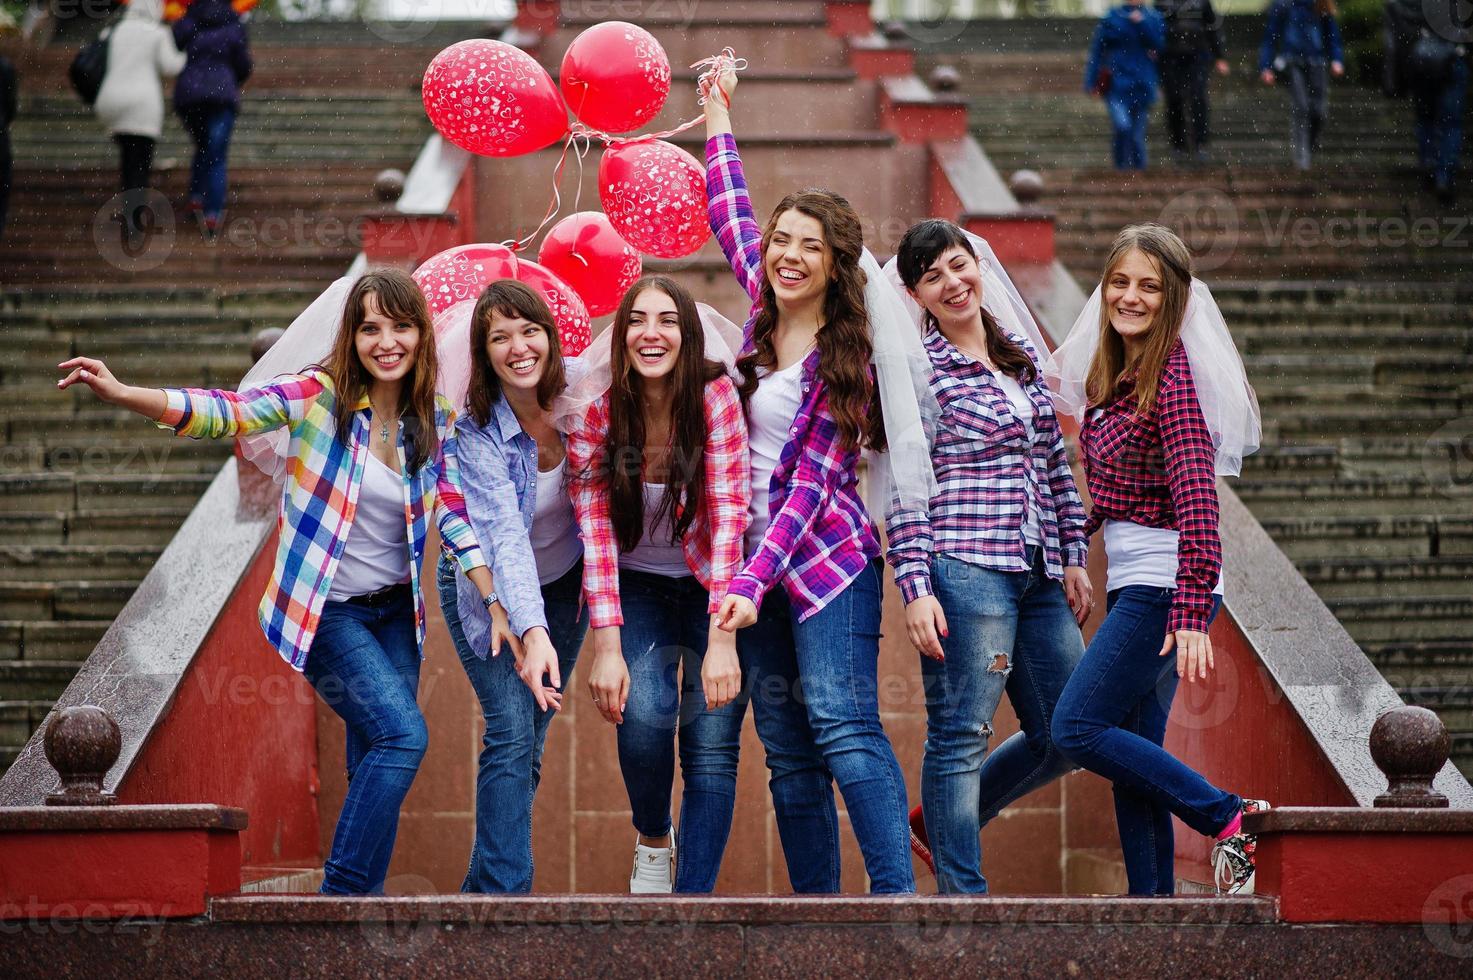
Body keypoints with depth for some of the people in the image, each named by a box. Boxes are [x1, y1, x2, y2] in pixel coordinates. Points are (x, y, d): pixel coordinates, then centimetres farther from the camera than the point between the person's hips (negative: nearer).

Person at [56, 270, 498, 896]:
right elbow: (227, 413, -25)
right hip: (324, 611, -5)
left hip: (394, 610, 5)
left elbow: (457, 517, 2)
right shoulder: (318, 395, -13)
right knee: (403, 734, -19)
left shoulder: (434, 421, 1)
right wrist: (121, 395, -39)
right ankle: (343, 892, -9)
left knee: (379, 764, 6)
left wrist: (498, 607, -6)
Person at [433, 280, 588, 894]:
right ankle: (504, 890, -19)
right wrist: (531, 631, -53)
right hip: (487, 590, -4)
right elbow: (504, 534, -40)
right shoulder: (474, 434, -28)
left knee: (529, 743, 3)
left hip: (562, 584, 4)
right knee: (512, 730, -20)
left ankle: (484, 889, 14)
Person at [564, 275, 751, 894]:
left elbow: (728, 513, -23)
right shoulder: (594, 417, -12)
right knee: (644, 714, -21)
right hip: (638, 589, 1)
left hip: (712, 588, 0)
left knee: (712, 745, -12)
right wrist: (605, 645, -26)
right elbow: (595, 533, -16)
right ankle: (652, 839, 8)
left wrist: (722, 638, -31)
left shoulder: (715, 397, -17)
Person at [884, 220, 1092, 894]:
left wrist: (1074, 556, 15)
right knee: (961, 732, -4)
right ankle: (961, 889, 4)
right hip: (964, 569, -7)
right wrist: (915, 588, -15)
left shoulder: (1023, 355, 15)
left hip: (1038, 575, 7)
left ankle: (943, 822, 26)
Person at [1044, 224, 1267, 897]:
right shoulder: (1113, 372, 14)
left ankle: (1227, 818, -6)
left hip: (1164, 583, -9)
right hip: (1130, 583, 9)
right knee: (1131, 751, 8)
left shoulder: (1173, 374, -13)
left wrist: (1191, 613, -25)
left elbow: (1196, 496, -20)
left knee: (1077, 729, -11)